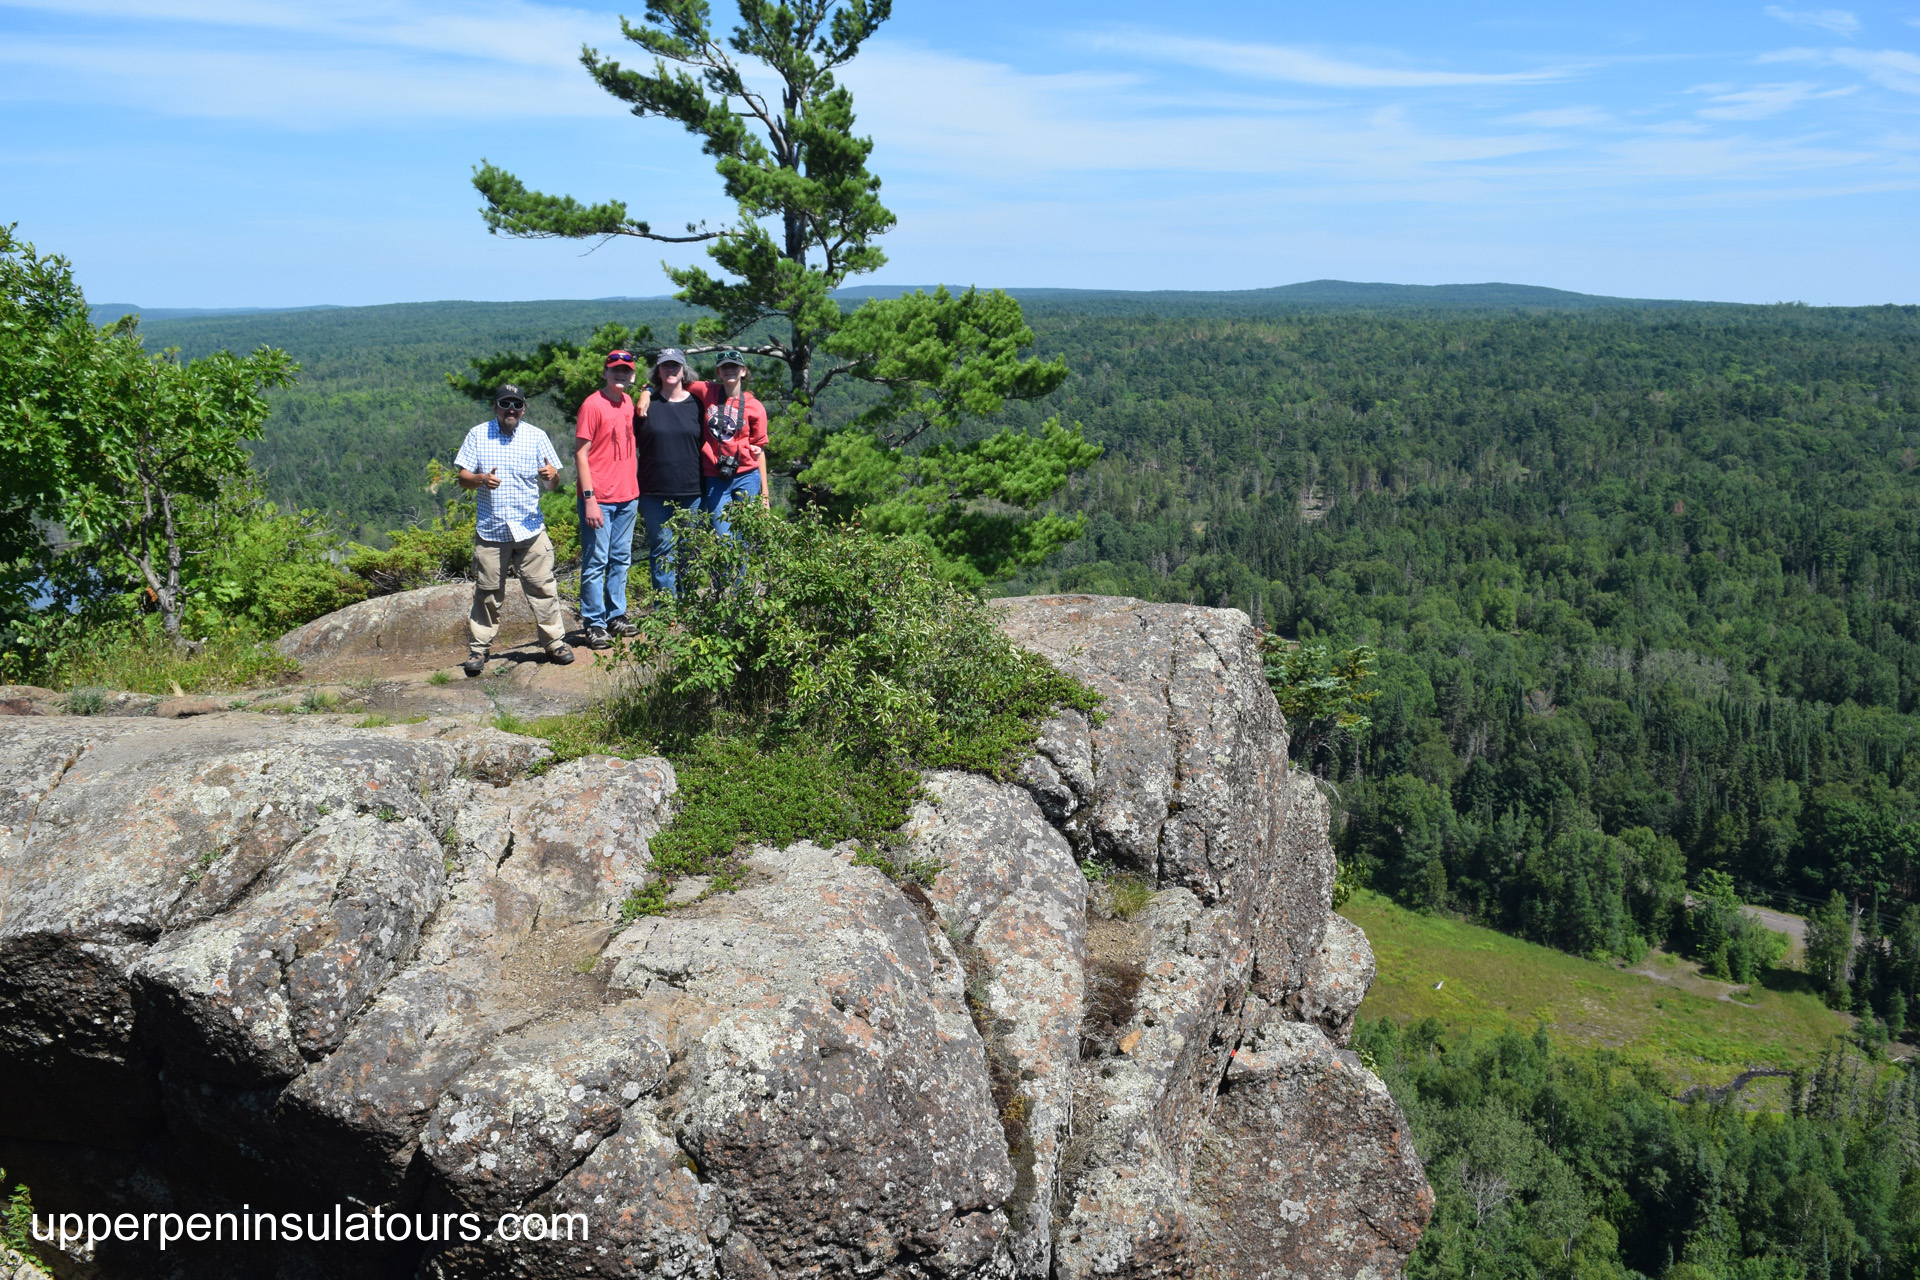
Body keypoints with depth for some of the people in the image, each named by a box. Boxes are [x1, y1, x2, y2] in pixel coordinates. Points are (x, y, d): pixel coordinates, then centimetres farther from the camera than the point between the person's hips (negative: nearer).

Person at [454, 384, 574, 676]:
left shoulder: (537, 436, 8)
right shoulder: (478, 435, 7)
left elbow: (551, 485, 7)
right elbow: (463, 478, 4)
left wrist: (552, 476, -18)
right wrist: (481, 479, -18)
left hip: (531, 530, 0)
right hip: (490, 531, 0)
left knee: (542, 588, 0)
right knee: (487, 593, 3)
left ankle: (555, 643, 10)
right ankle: (478, 649, 13)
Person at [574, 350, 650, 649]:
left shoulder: (628, 402, 10)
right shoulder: (593, 405, -10)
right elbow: (581, 453, -12)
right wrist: (589, 499, -17)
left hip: (627, 497, 7)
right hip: (599, 500, -7)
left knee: (621, 560, 13)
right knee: (596, 562, -2)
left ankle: (616, 617, 22)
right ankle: (594, 625, 4)